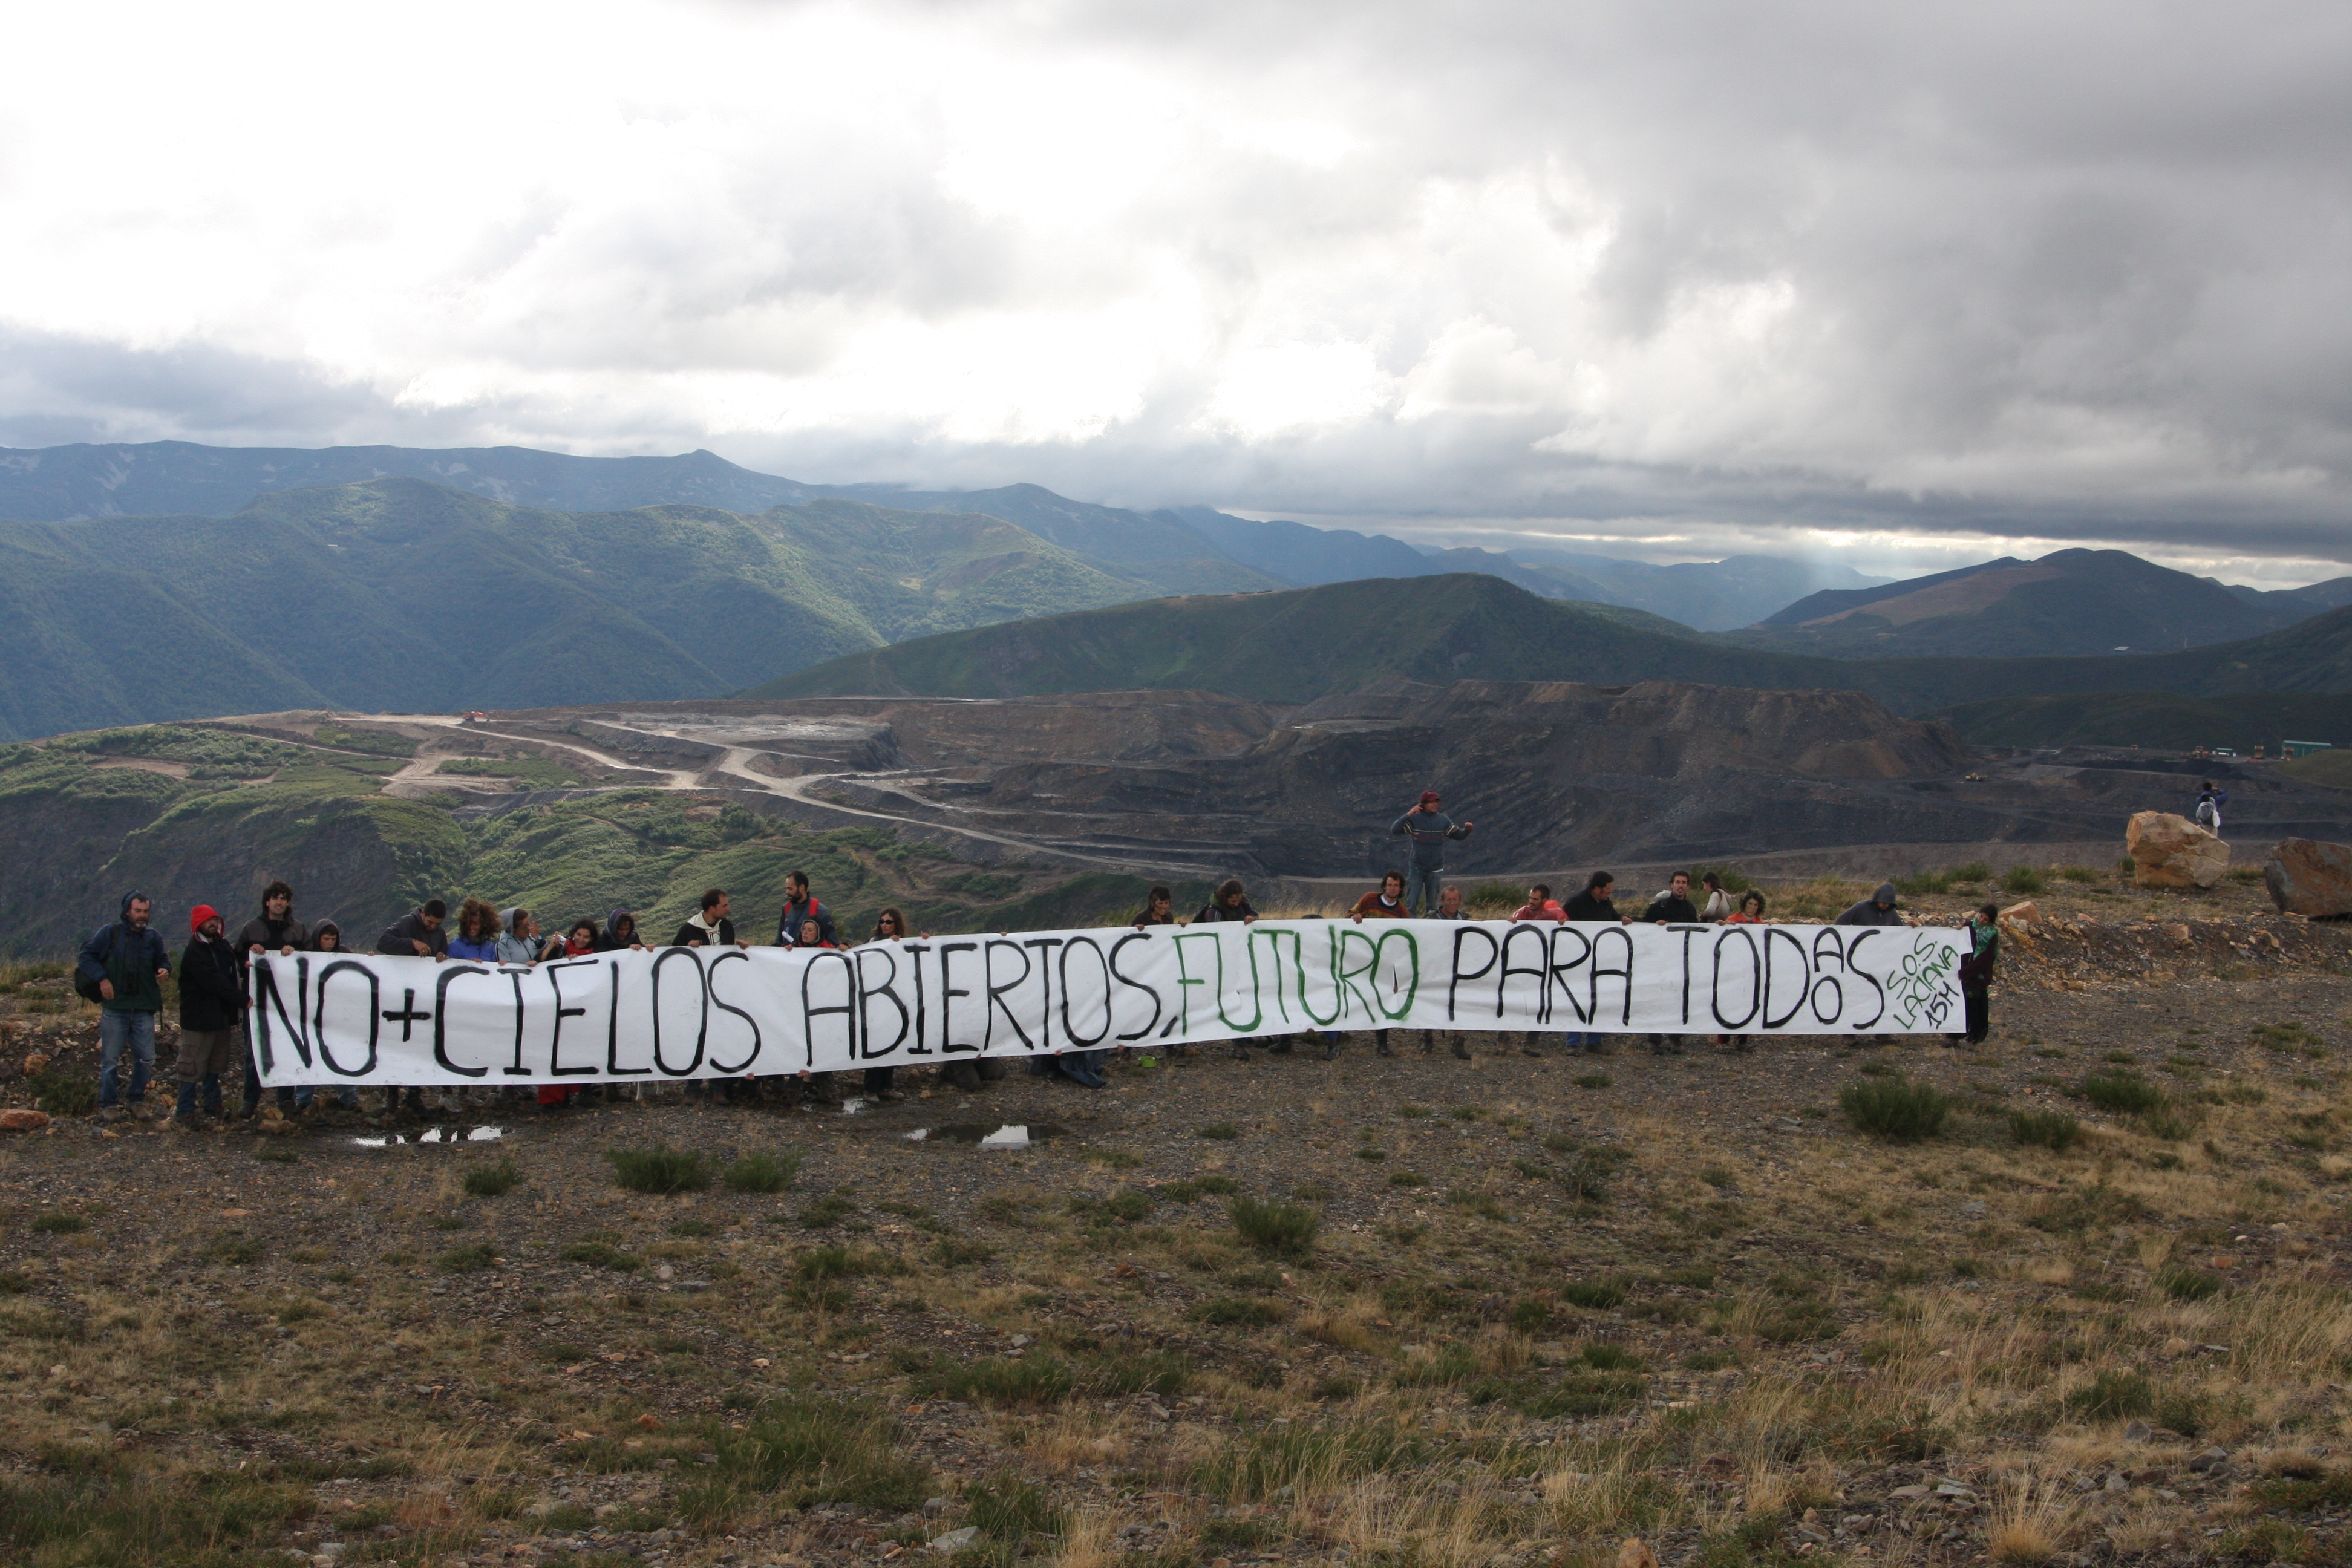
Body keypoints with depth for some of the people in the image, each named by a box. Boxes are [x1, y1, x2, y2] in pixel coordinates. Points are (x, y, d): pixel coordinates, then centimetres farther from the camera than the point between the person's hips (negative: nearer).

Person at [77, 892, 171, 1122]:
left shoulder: (153, 938, 9)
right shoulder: (109, 934, -2)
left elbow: (162, 960, 19)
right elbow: (85, 956, 0)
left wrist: (165, 969, -5)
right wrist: (102, 979, -12)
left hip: (144, 1010, 3)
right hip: (114, 1007, -3)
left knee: (146, 1059, 2)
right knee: (110, 1060, 1)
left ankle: (137, 1101, 17)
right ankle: (107, 1105, 9)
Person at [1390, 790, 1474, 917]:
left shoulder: (1443, 820, 3)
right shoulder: (1414, 819, -6)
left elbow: (1458, 835, 9)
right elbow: (1395, 830, -15)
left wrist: (1467, 830, -12)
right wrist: (1408, 815, -25)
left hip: (1435, 870, 2)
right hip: (1417, 868, -2)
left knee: (1432, 904, 8)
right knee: (1411, 902, -6)